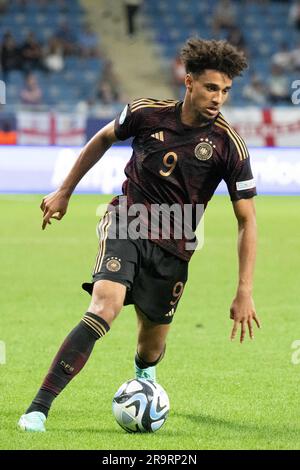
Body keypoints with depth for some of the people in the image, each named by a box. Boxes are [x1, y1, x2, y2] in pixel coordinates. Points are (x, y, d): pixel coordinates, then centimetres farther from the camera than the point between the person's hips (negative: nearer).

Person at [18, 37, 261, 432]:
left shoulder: (229, 145, -10)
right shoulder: (147, 113, -7)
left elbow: (246, 221, -5)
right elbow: (104, 138, 15)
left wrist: (245, 292, -10)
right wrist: (64, 192, 20)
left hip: (172, 248, 1)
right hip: (125, 225, -1)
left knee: (152, 349, 8)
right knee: (103, 309, -27)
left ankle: (144, 376, 49)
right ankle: (39, 408, -28)